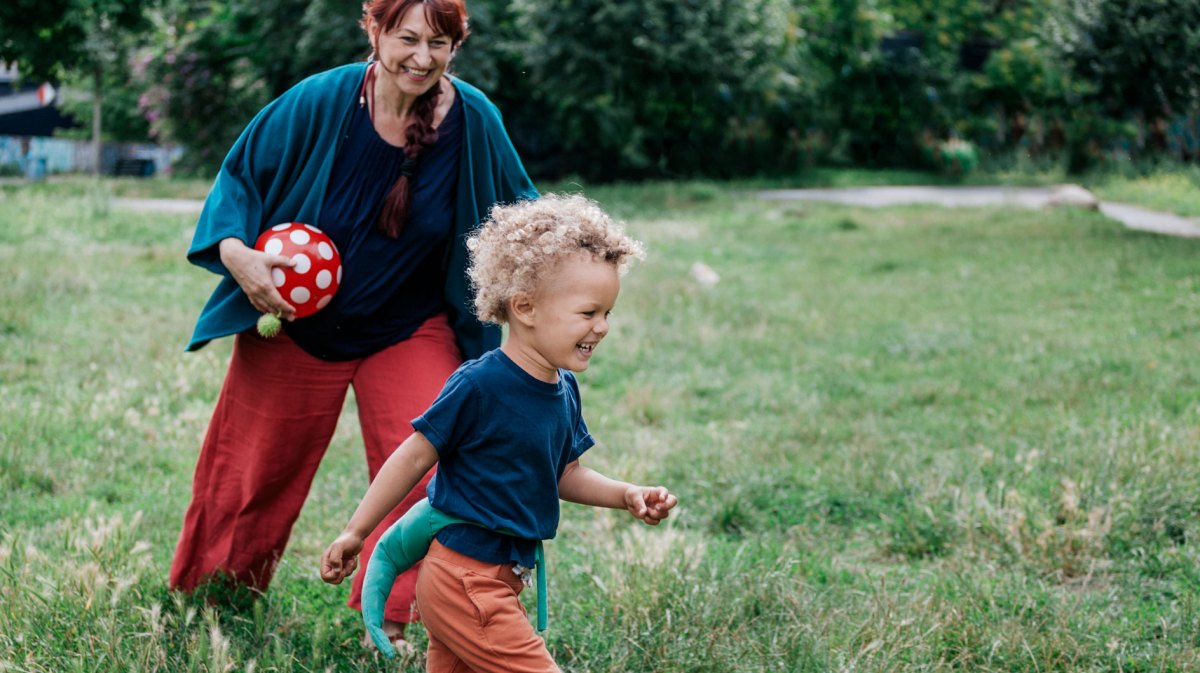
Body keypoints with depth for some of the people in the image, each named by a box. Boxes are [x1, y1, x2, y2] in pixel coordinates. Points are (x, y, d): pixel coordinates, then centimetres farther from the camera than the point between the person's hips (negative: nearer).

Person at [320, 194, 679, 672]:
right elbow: (416, 456, -12)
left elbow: (564, 475, 17)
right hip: (464, 579, -9)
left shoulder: (564, 391, 5)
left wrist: (626, 495, 2)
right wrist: (355, 533, -7)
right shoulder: (479, 385, -19)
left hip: (501, 575, 9)